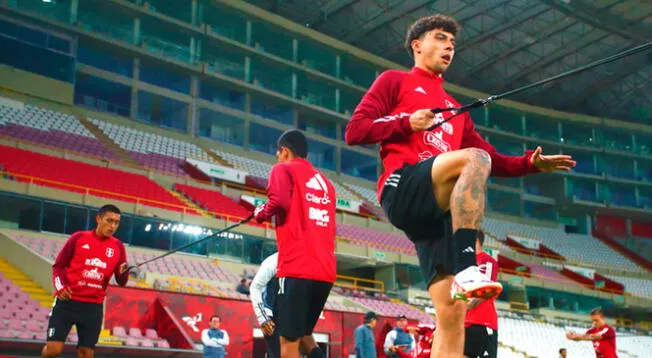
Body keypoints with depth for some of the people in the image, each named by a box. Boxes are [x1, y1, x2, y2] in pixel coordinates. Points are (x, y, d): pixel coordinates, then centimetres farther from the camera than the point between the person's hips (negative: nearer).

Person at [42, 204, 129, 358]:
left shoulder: (118, 247, 6)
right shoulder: (79, 237, 1)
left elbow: (121, 282, 6)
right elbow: (58, 266, 5)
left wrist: (123, 272, -18)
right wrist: (60, 286, -14)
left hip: (94, 306, 2)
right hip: (67, 301, -2)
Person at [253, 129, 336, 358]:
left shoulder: (283, 169, 6)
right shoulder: (324, 182, 25)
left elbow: (279, 201, -13)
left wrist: (261, 213, 5)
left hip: (297, 267, -7)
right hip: (326, 270, 7)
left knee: (289, 339, -6)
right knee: (303, 334, 19)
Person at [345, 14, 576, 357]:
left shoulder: (454, 108, 33)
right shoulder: (394, 81, 18)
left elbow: (493, 159, 29)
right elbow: (354, 131, 7)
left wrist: (530, 162, 10)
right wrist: (407, 123, -6)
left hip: (441, 208, 5)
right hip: (402, 188, -5)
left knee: (452, 310, -9)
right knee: (473, 159, -33)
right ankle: (466, 271, -40)